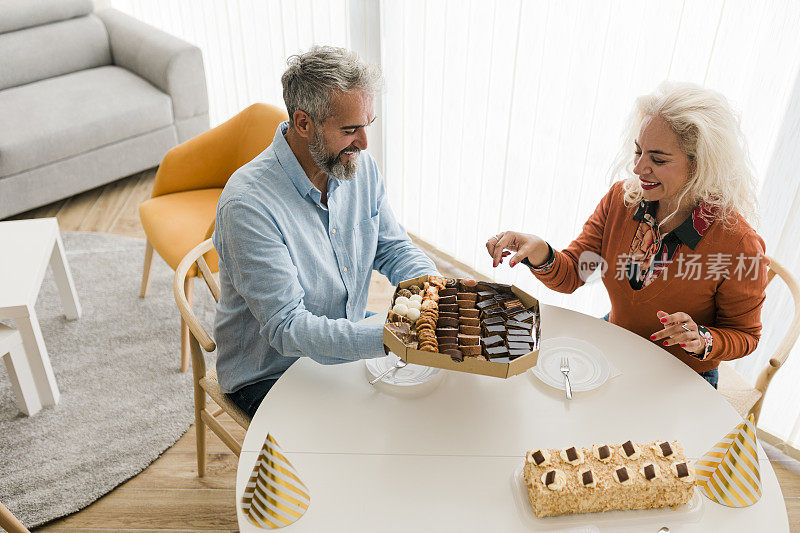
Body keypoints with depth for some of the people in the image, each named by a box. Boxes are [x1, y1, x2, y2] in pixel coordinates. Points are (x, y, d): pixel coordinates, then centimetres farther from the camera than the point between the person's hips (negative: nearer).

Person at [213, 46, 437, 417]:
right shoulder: (247, 204, -28)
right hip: (268, 378, -6)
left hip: (347, 347, 6)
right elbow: (286, 328, -30)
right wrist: (386, 338, -42)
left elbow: (394, 248, 4)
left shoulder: (358, 165, -6)